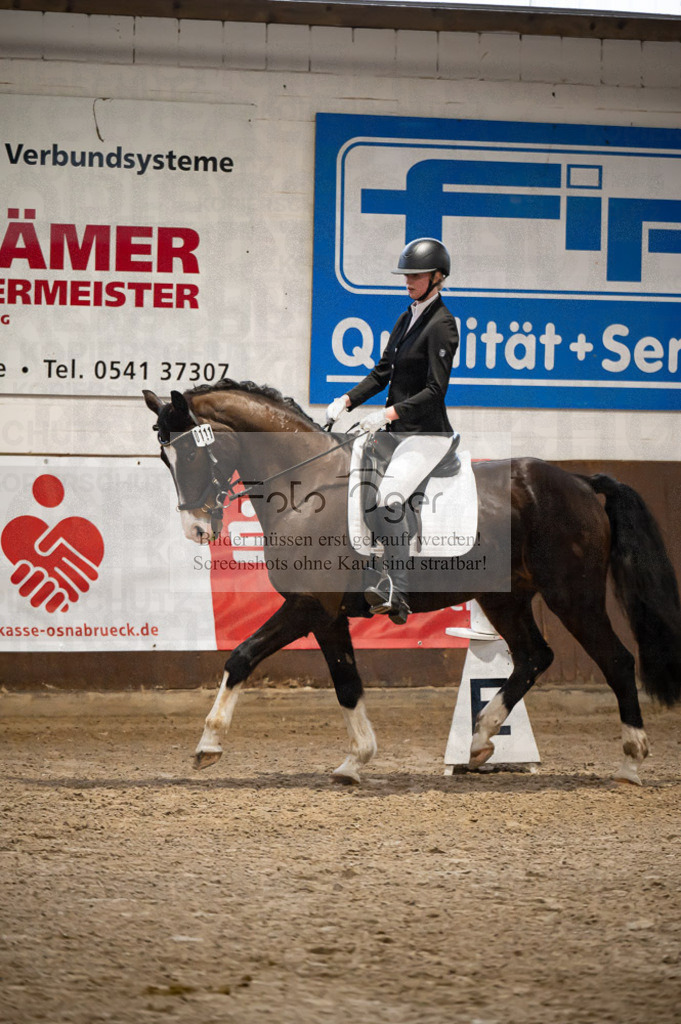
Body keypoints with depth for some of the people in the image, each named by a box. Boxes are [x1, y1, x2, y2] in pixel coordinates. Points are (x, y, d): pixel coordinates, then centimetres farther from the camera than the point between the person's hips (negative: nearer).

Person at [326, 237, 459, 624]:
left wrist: (389, 414, -25)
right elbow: (383, 372, 18)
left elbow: (435, 391, -17)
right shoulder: (406, 320, 16)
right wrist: (347, 401, 4)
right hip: (398, 432, 9)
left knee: (389, 498, -27)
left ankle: (396, 592, -29)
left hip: (427, 435, -9)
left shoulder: (442, 324, -11)